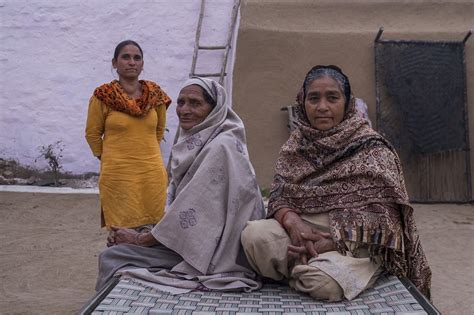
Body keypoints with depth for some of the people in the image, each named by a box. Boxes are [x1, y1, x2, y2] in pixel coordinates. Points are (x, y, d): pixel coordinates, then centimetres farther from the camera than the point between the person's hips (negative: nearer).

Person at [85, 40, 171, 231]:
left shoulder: (155, 94, 5)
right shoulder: (103, 96, -4)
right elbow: (92, 133, 6)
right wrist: (108, 158, 10)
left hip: (153, 174, 3)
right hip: (118, 176, -3)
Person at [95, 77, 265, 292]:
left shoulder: (221, 147, -18)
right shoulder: (194, 142, 8)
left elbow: (193, 212, -20)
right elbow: (177, 204, 10)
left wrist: (140, 239, -10)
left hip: (212, 253, -8)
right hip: (194, 240, 8)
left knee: (113, 257, -10)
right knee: (111, 255, 6)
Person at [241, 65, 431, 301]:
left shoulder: (371, 148, -5)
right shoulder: (295, 145, 9)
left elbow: (383, 216, -11)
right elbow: (278, 195, 3)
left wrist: (333, 241, -22)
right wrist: (293, 222, -21)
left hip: (352, 244, -3)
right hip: (302, 232, 4)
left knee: (322, 280, -35)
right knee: (254, 234, -27)